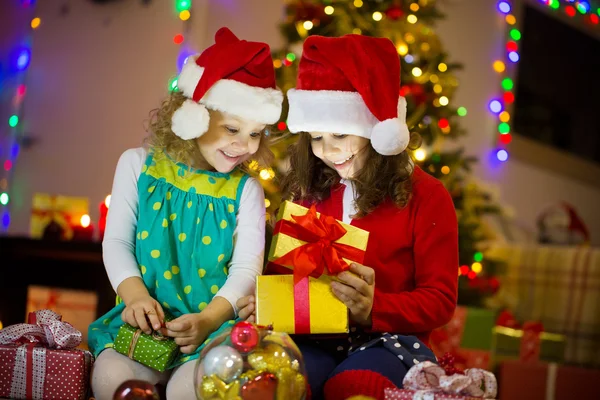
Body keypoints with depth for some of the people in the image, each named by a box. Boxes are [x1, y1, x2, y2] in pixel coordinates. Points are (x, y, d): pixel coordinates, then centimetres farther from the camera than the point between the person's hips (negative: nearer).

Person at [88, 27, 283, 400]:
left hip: (214, 321, -1)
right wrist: (135, 294, -17)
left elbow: (246, 267, -4)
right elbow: (117, 242, 3)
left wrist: (207, 319, -23)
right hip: (148, 318, 1)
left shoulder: (245, 189, 7)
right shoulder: (138, 165, 8)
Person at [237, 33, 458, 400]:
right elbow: (284, 266, 21)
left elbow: (440, 300, -1)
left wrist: (374, 307, -20)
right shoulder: (306, 190, 14)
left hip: (387, 340, -2)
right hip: (312, 338, 2)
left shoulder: (426, 195, 1)